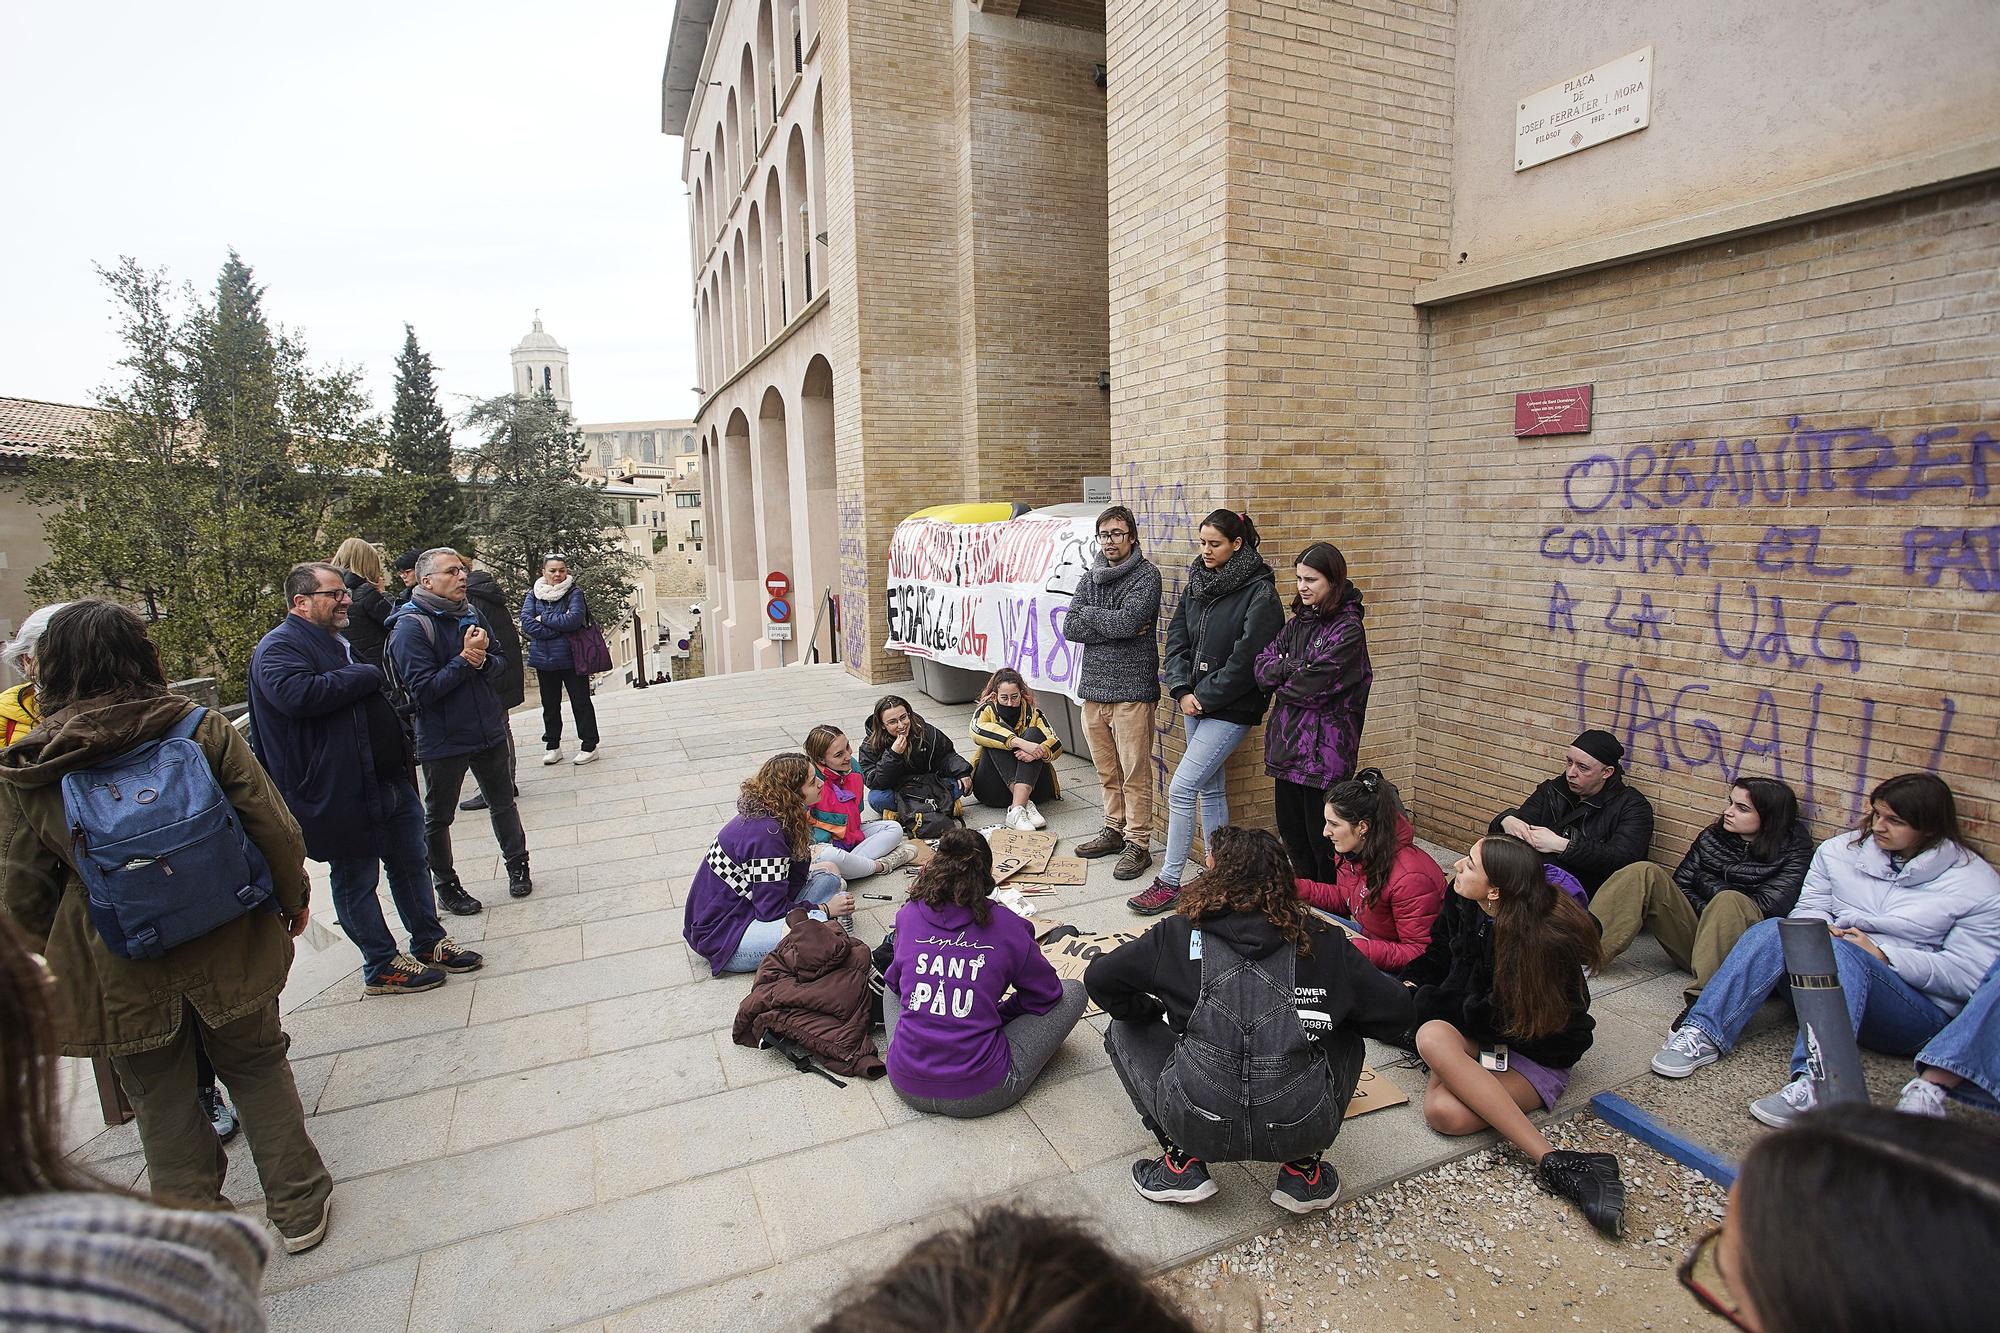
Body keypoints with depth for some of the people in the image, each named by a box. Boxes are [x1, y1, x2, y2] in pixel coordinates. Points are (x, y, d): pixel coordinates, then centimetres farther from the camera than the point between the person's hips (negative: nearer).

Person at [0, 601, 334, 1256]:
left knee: (161, 1102, 17)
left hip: (120, 975, 0)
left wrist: (56, 957, 19)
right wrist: (293, 899, 8)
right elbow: (274, 828, -9)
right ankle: (298, 1208, 29)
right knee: (257, 1067, 18)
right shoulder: (205, 731, -11)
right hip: (226, 951, 0)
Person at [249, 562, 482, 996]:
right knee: (357, 880, 5)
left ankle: (429, 943, 29)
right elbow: (297, 693, -33)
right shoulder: (279, 647, -12)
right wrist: (366, 675, -19)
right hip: (342, 793, -9)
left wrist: (404, 751, 22)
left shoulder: (341, 641, 19)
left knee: (412, 865, 16)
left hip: (391, 780, 9)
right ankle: (382, 967, 17)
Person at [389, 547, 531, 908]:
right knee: (438, 818, 12)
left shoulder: (471, 613, 3)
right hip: (443, 740, -5)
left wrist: (483, 659, -14)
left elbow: (498, 662, 8)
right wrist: (465, 659, -24)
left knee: (503, 803, 18)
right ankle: (446, 886, 28)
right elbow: (424, 689, -22)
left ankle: (517, 865, 34)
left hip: (488, 731, 5)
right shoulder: (411, 626, -17)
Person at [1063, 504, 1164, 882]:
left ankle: (1138, 844, 7)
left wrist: (1090, 613, -4)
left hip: (1131, 690, -6)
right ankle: (1114, 830, 29)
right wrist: (1115, 626, -10)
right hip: (1094, 685, 6)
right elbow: (1070, 628, 2)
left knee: (1135, 773, -1)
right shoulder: (1091, 577, 13)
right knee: (1107, 771, 15)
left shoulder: (1146, 575, -6)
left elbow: (1127, 621, -21)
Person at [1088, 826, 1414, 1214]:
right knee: (1344, 1038, 30)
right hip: (1302, 1131, 2)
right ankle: (1303, 1170, 20)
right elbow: (1397, 1012, 10)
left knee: (1125, 1029, 23)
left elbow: (1099, 979, 7)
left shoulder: (1181, 934, 3)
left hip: (1199, 1126, -1)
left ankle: (1183, 1163, 15)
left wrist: (1149, 1010, 26)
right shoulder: (1323, 941, 6)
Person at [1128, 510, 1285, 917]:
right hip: (1196, 703, 7)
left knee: (1181, 788, -11)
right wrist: (1183, 691, -6)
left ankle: (1169, 883, 0)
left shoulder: (1259, 592, -13)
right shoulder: (1197, 584, 9)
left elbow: (1245, 659, -18)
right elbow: (1176, 640, 7)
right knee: (1209, 789, 14)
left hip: (1231, 707, -7)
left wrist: (1204, 697, -14)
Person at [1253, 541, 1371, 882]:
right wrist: (1293, 668, -15)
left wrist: (1280, 681, -2)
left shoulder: (1348, 629, -13)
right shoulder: (1298, 622, 11)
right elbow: (1262, 666, 3)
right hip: (1288, 743, 8)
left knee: (1321, 839, 3)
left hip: (1324, 749, -8)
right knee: (1290, 831, 16)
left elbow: (1313, 686, -19)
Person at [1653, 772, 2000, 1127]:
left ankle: (1817, 1083, -55)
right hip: (1823, 978, 4)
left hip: (1919, 1009, -4)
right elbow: (1809, 909, 10)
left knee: (1839, 951, -37)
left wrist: (1883, 955, -16)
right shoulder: (1839, 851, 9)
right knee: (1772, 931, -28)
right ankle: (1703, 1034, -38)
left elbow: (1970, 974, -6)